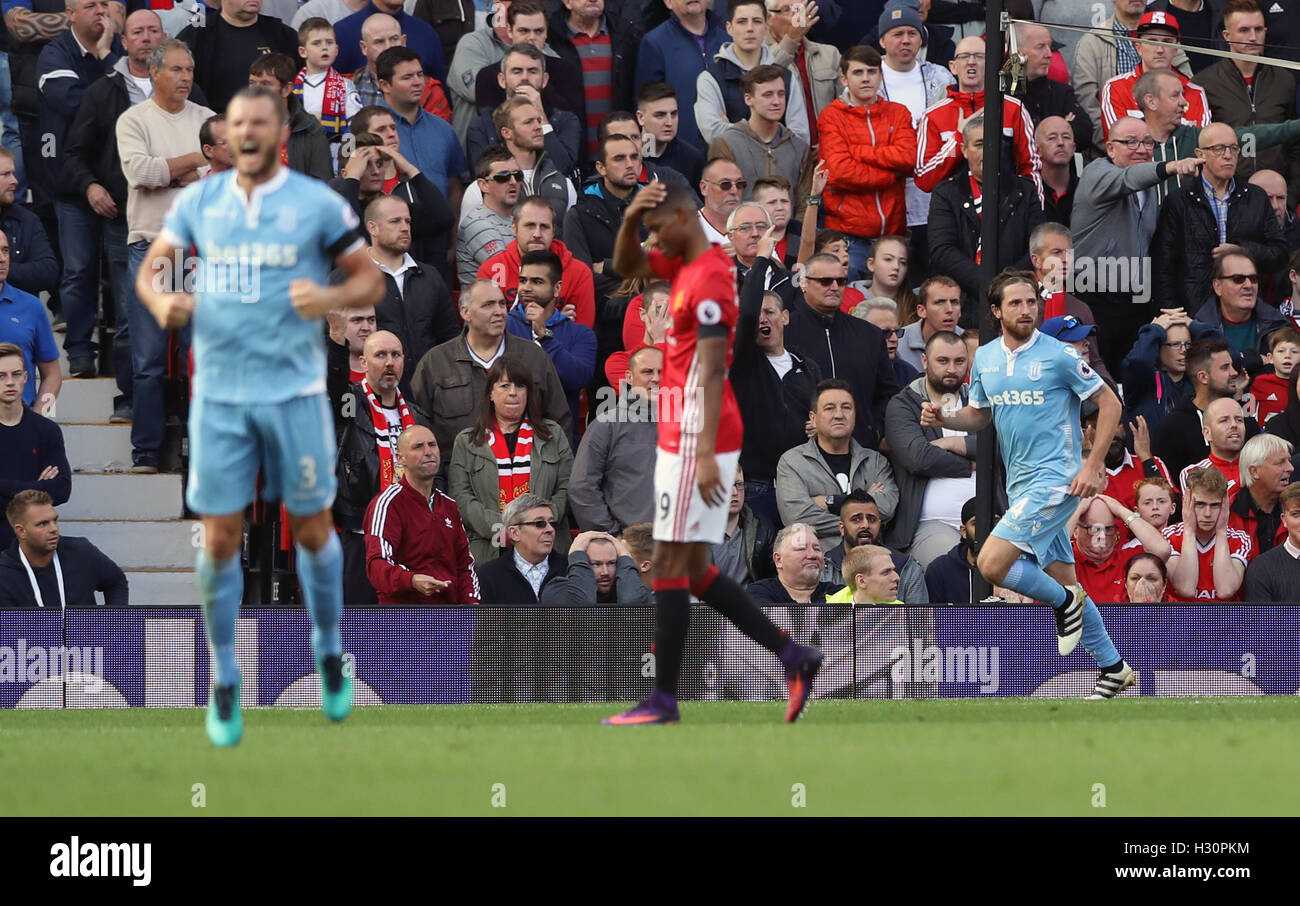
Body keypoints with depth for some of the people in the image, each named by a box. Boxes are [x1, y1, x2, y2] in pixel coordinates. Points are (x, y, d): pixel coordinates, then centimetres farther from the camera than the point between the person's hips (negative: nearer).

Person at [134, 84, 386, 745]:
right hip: (218, 393, 2)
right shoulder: (200, 201, 6)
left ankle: (329, 650, 30)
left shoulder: (317, 203, -1)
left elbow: (370, 280, 4)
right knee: (219, 539, 0)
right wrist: (161, 301, -12)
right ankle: (224, 681, 12)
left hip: (294, 391, -1)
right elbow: (152, 267, 11)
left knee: (312, 530, 6)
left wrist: (330, 298, -17)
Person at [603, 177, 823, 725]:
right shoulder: (685, 264, 13)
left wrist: (706, 453, -25)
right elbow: (626, 267, 25)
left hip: (694, 442, -10)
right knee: (692, 569, 12)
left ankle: (664, 700, -5)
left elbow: (712, 371, -21)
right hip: (682, 439, 10)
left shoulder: (708, 280, -16)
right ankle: (792, 657, 12)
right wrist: (629, 222, 3)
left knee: (670, 565, -7)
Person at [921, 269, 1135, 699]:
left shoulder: (1059, 356, -10)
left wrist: (1094, 464, -12)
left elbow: (1109, 403, -5)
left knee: (992, 563, -19)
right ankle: (1113, 668, 22)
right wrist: (944, 419, 0)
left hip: (1055, 479, -7)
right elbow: (980, 415, 21)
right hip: (1019, 483, 7)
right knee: (1062, 580, 10)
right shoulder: (984, 359, 9)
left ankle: (1065, 603, 6)